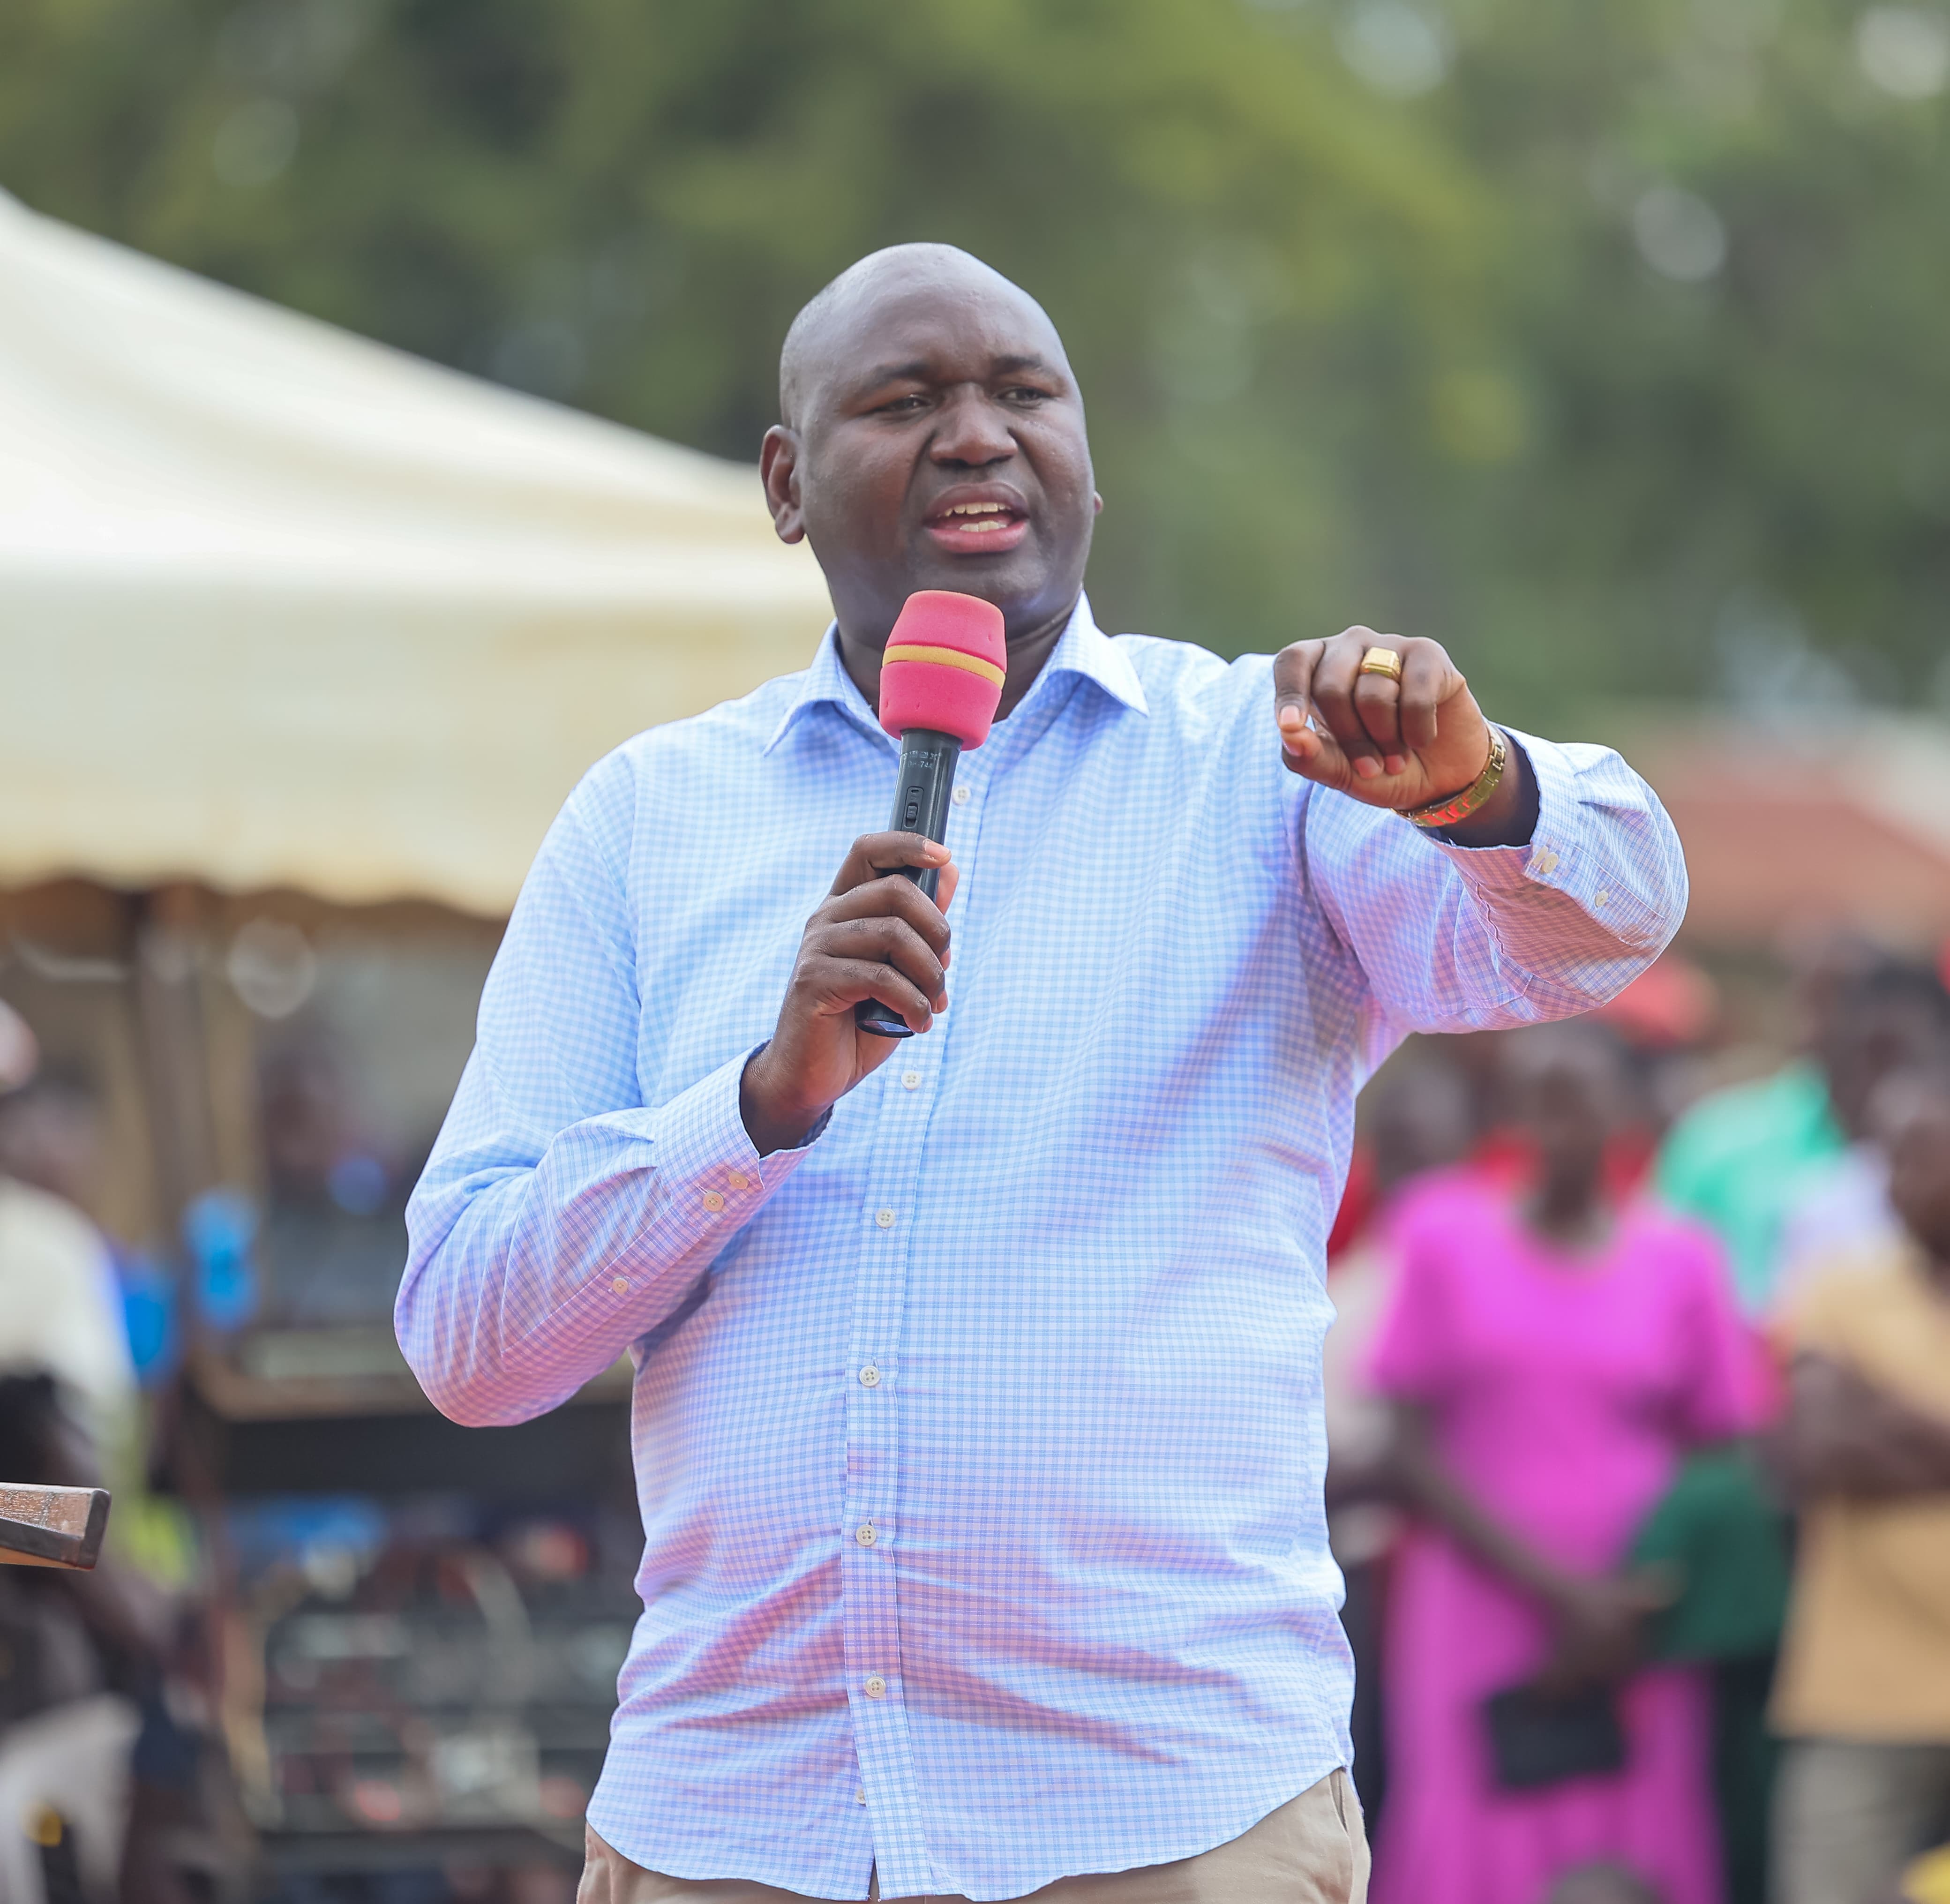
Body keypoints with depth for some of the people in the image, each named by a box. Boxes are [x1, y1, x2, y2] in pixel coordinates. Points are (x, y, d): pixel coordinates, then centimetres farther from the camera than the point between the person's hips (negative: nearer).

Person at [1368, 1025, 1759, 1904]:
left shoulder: (1682, 1262, 6)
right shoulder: (1448, 1241, 3)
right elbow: (1415, 1453, 0)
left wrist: (1636, 1612, -6)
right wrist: (1559, 1588, -9)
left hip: (1633, 1642, 1)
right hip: (1477, 1624, -1)